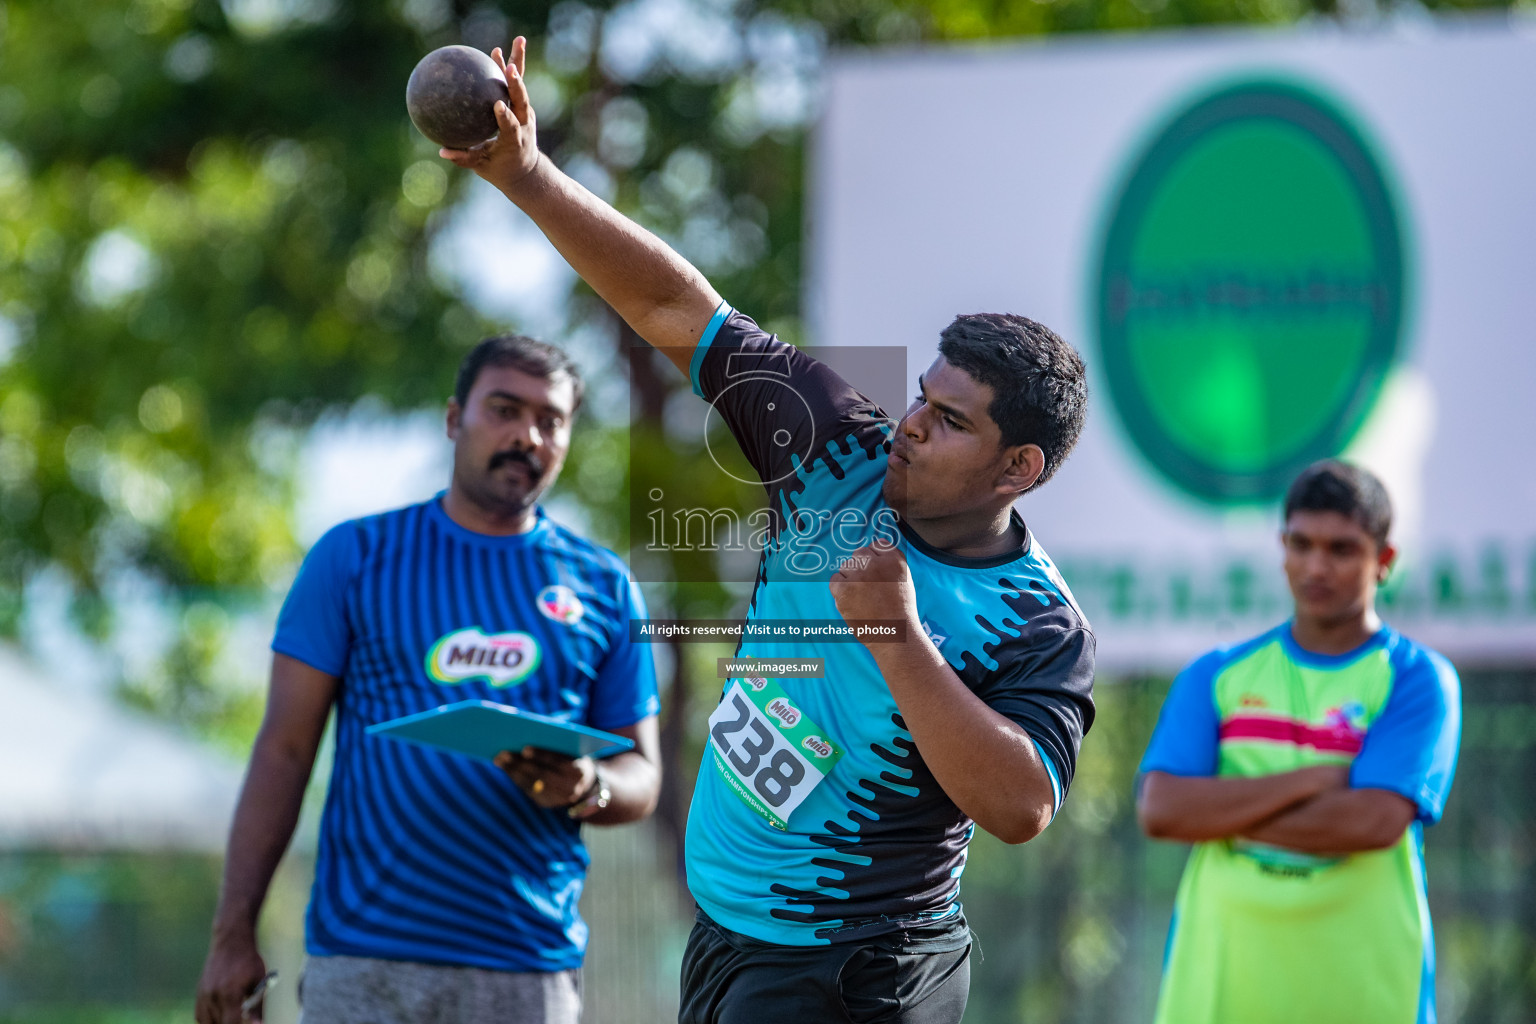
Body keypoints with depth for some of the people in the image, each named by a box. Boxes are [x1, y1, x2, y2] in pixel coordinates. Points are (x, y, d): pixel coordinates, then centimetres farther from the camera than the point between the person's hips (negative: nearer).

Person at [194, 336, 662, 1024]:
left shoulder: (604, 587, 12)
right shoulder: (355, 556, 6)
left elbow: (640, 777, 13)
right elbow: (283, 752, 3)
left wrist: (586, 789, -12)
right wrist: (233, 936, -5)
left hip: (533, 967, 2)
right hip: (365, 962, -2)